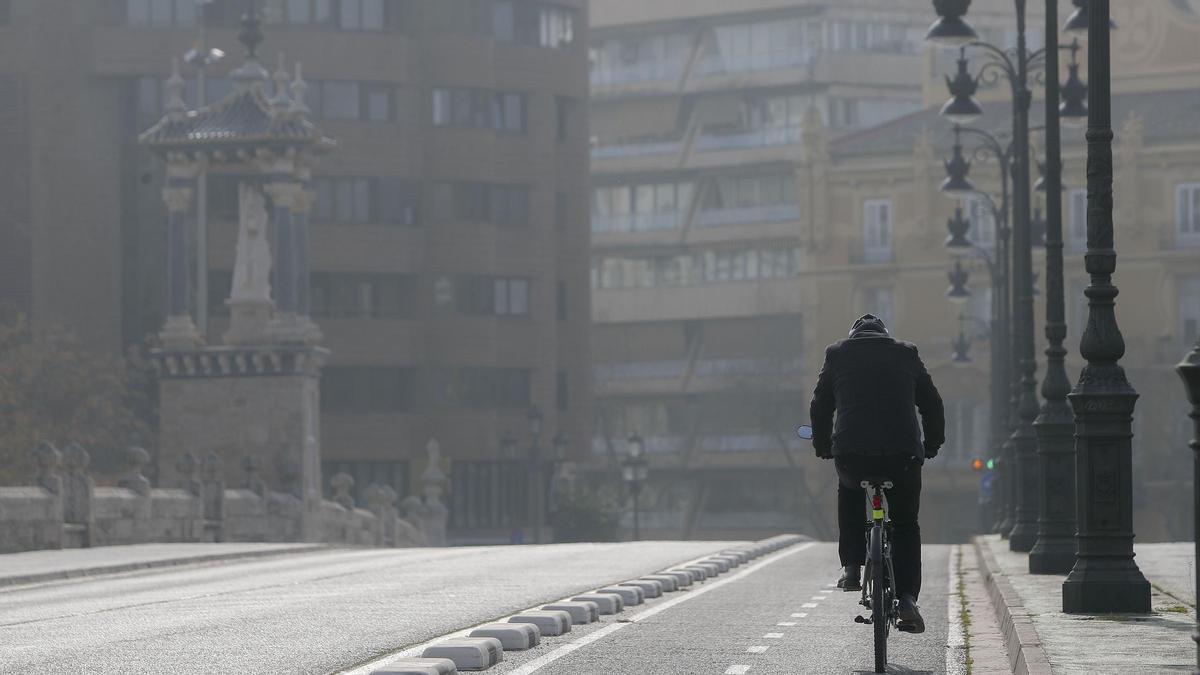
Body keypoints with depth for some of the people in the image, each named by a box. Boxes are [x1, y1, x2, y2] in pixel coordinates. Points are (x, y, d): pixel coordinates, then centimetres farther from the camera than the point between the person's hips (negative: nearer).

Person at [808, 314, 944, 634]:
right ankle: (907, 598, 1)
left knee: (850, 490, 33)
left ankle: (852, 567, 21)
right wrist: (932, 445, 32)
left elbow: (820, 406, 18)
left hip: (851, 453, 0)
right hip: (903, 453, 0)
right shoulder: (906, 354, 17)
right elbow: (932, 404, 19)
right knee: (906, 525, 16)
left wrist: (822, 446, 31)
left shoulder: (838, 354, 15)